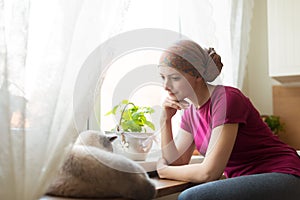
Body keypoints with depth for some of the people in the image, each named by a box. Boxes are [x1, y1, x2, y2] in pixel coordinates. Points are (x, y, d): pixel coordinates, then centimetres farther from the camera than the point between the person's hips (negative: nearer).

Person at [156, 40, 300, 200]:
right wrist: (165, 120, -3)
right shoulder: (190, 111, 7)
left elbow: (209, 172, -21)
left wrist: (164, 170, -5)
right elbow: (177, 163, 5)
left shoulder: (227, 99, -19)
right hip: (246, 183, 8)